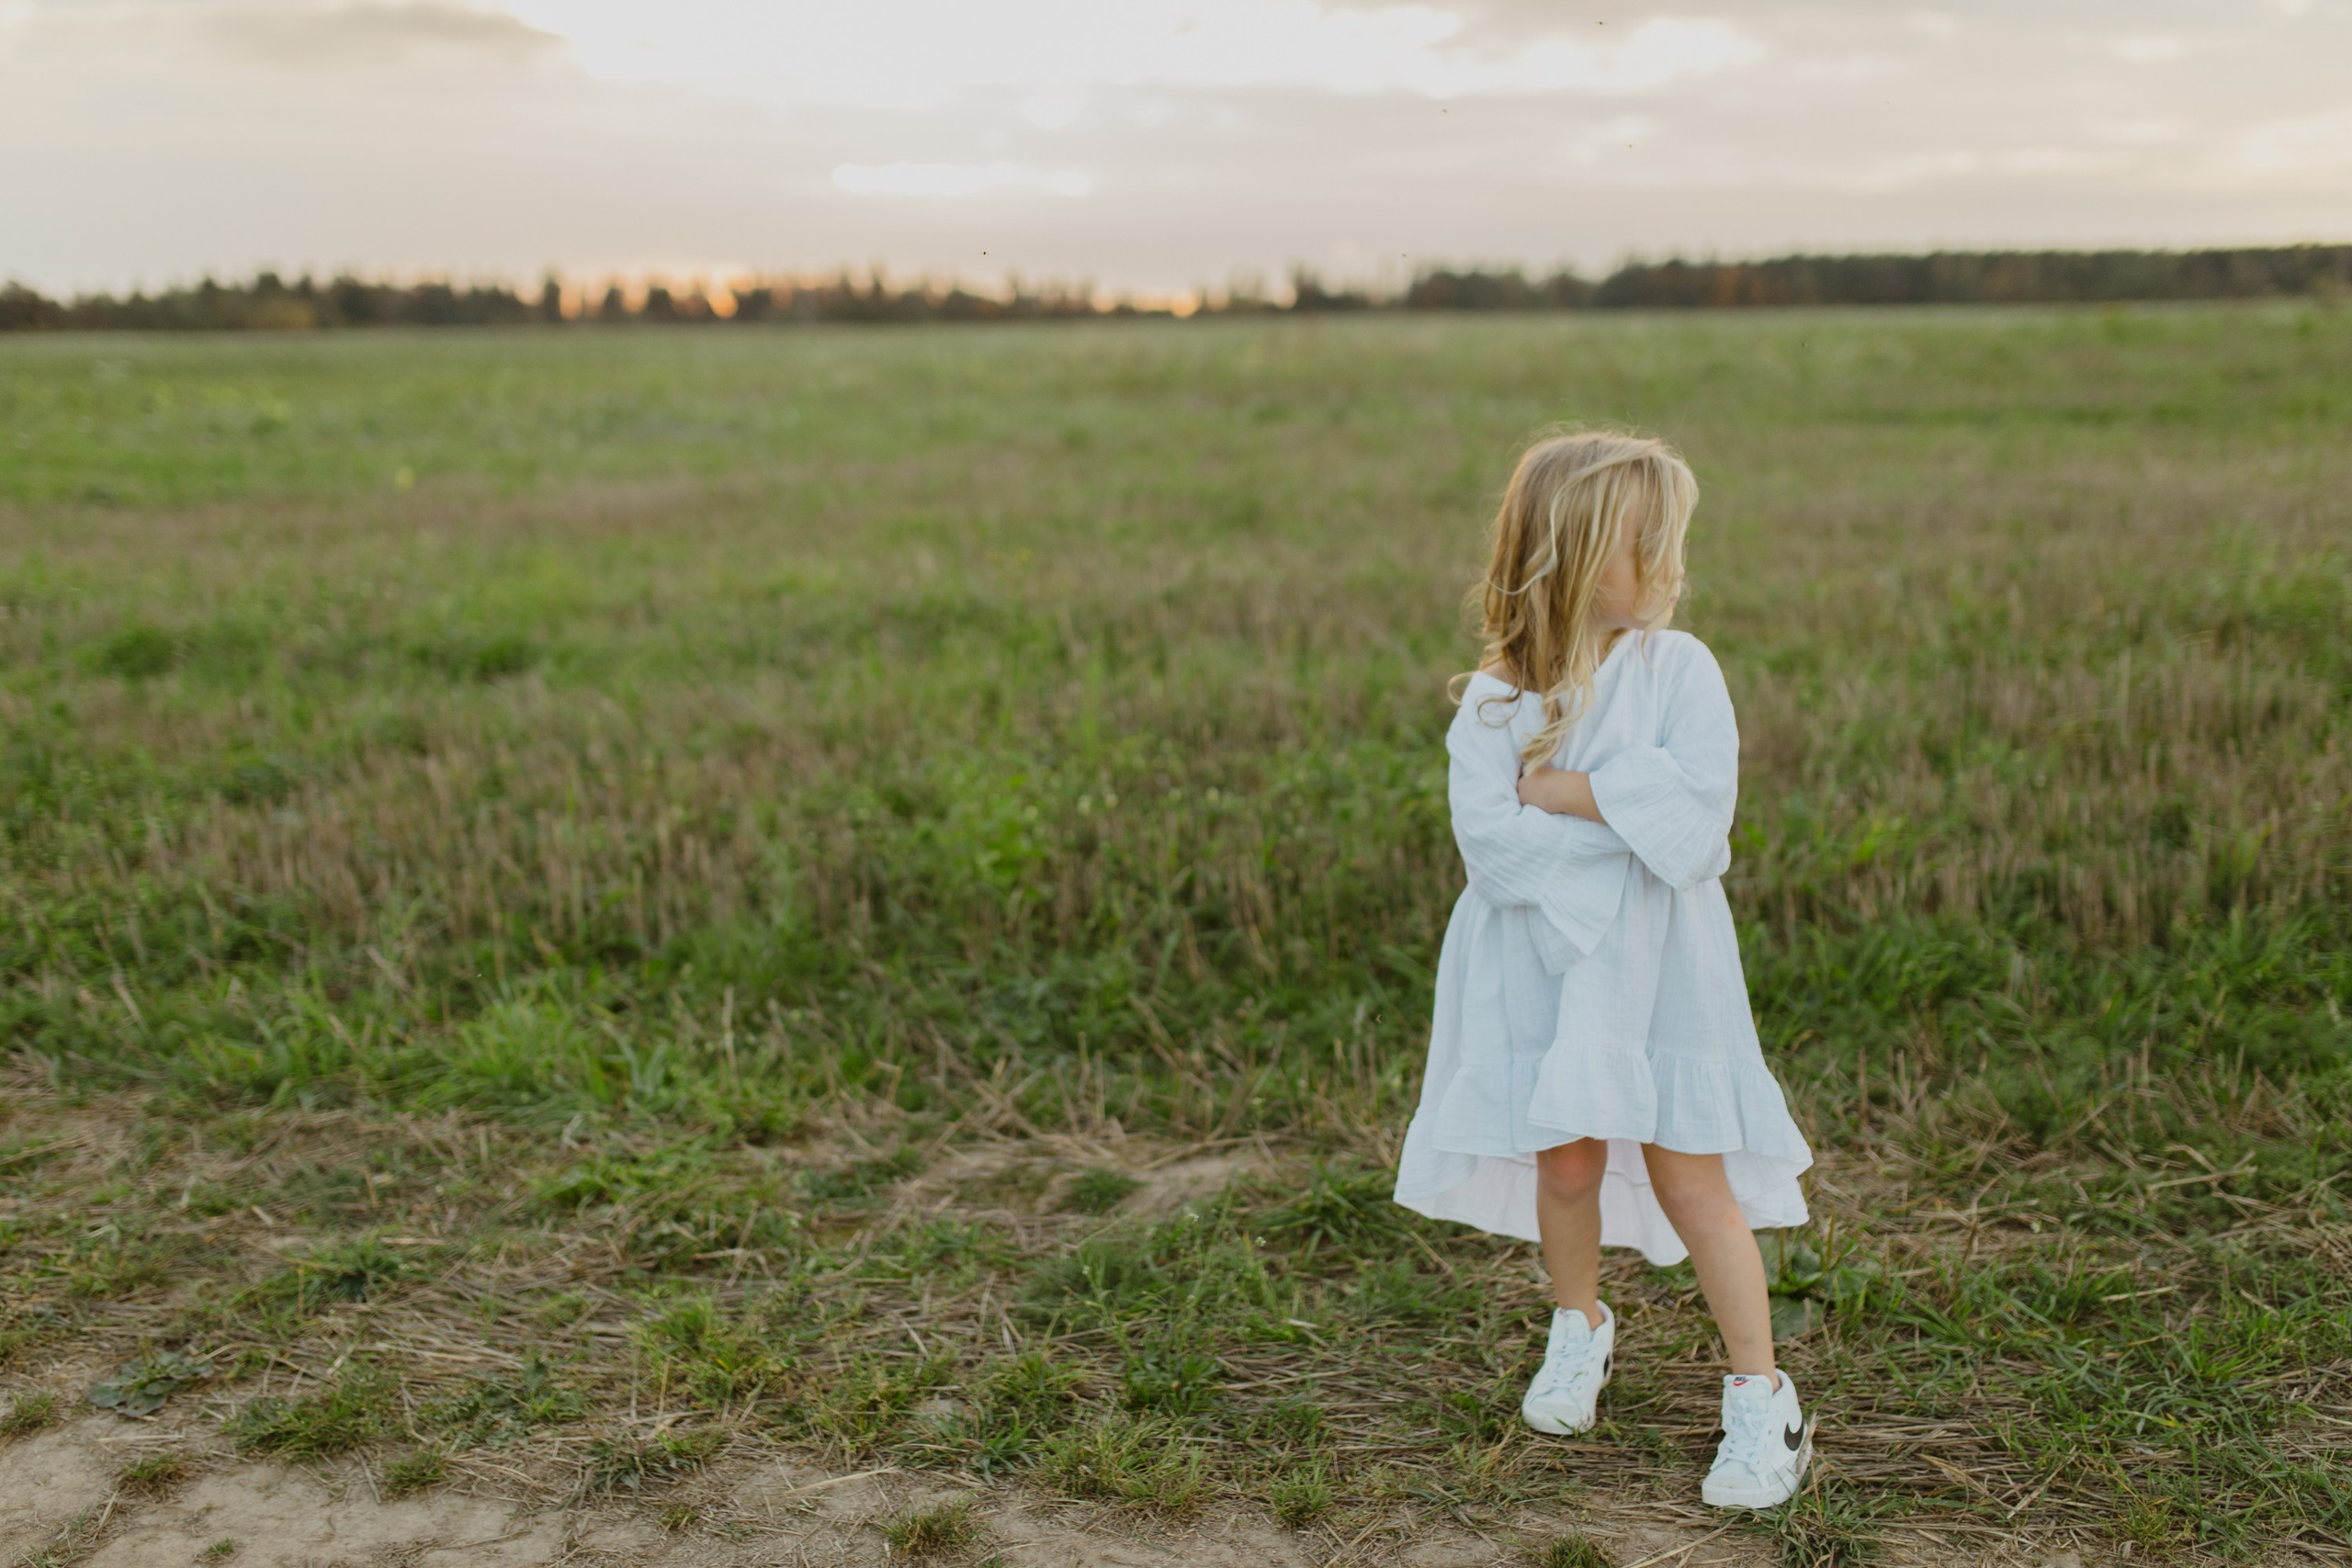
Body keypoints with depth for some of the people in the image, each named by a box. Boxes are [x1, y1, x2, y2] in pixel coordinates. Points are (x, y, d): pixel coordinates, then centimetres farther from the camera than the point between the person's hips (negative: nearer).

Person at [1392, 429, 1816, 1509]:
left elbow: (1699, 799, -19)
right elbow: (1488, 837, -18)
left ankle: (1762, 1399, 14)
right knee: (1566, 1163, 11)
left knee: (1689, 1174, 1)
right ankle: (1580, 1329, 40)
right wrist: (1631, 816, -19)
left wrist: (1564, 789, -17)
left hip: (1660, 962, -1)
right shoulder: (1495, 700, -6)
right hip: (1546, 960, 1)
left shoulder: (1678, 667, -5)